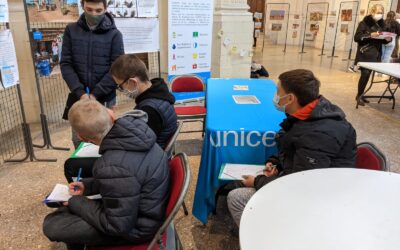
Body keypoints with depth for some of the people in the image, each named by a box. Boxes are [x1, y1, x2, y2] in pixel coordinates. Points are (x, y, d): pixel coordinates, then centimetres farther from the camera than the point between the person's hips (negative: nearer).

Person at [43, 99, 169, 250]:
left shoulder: (114, 167, -36)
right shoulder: (131, 132, -11)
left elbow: (118, 225, -23)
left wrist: (77, 203, -11)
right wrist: (87, 185, 8)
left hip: (137, 226, -8)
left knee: (51, 224, -1)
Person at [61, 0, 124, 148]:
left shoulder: (114, 35, -2)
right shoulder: (71, 30, 3)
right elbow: (66, 64, 0)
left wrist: (96, 94, -14)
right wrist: (80, 92, -12)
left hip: (104, 98, -2)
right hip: (78, 97, 2)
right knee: (78, 140, 10)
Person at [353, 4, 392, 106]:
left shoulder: (381, 24, 11)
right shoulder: (365, 23, -5)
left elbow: (382, 41, 16)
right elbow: (356, 37, -12)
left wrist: (387, 39, -5)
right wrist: (370, 35, -21)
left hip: (376, 54, 6)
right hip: (365, 54, -6)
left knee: (367, 74, 7)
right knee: (365, 73, -13)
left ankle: (360, 95, 17)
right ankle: (359, 96, 0)